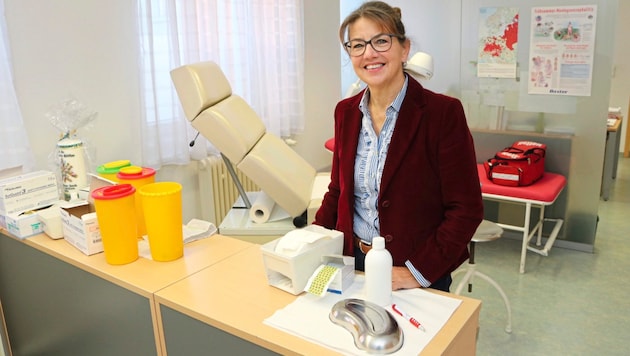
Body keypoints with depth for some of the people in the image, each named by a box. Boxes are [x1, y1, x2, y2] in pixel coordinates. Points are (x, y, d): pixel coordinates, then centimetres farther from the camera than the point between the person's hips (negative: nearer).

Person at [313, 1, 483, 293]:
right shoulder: (346, 112, 0)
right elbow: (338, 190, 8)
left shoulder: (443, 112, -16)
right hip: (353, 262, 5)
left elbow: (466, 209, -15)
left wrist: (419, 271, -20)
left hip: (419, 276, -4)